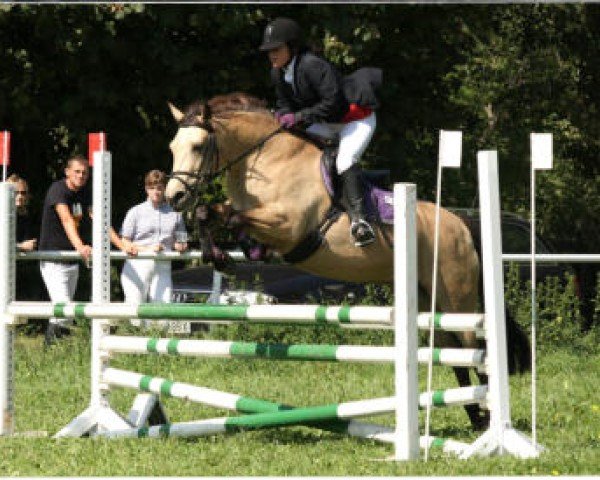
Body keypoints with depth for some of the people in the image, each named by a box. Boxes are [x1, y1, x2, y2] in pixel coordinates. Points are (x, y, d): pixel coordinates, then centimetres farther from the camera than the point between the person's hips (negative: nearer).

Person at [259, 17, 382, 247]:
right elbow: (285, 104, 8)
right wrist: (282, 116, -16)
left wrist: (299, 117, -31)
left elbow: (332, 102, -31)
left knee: (344, 161, -29)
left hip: (357, 118, -9)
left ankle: (358, 218, -36)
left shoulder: (313, 65, -30)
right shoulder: (278, 73, -3)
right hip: (328, 124, 10)